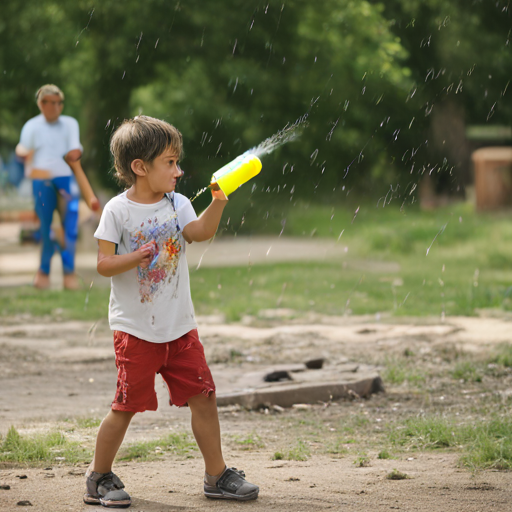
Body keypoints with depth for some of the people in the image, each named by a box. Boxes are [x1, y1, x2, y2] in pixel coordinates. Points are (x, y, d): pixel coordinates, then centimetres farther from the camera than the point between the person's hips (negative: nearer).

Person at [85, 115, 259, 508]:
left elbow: (200, 232, -15)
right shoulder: (118, 210, -7)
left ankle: (217, 475, 16)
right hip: (135, 329, -4)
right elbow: (101, 263, -10)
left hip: (180, 327, 4)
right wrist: (135, 257, -25)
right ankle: (99, 479, 16)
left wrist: (218, 203, -32)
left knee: (203, 398, 4)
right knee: (126, 406, 0)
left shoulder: (177, 204, 4)